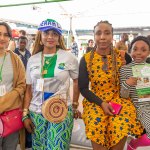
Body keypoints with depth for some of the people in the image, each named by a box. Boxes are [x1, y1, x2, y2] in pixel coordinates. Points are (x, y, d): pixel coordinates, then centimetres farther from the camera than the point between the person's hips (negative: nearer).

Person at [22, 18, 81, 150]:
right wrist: (25, 114, 4)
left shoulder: (69, 58, -3)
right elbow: (29, 89, 8)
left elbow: (77, 81, 8)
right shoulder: (32, 60, 5)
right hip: (36, 113, 3)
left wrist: (75, 106, 7)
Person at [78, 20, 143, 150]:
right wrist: (101, 103, -14)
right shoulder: (86, 59, -2)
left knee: (120, 127, -28)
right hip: (96, 101, 0)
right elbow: (83, 88, -1)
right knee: (97, 126, -29)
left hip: (120, 99, 0)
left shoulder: (123, 56, -3)